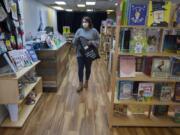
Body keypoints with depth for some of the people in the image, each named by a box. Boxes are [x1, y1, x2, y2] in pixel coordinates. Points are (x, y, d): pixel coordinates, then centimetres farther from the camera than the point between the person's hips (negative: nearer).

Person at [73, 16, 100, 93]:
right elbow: (74, 42, 4)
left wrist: (92, 42, -20)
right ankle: (80, 84, 10)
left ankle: (86, 82, 33)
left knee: (88, 68, 12)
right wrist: (77, 39, -17)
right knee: (80, 69, -1)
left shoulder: (94, 31, -2)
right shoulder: (79, 30, 4)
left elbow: (98, 41, -2)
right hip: (80, 53, 1)